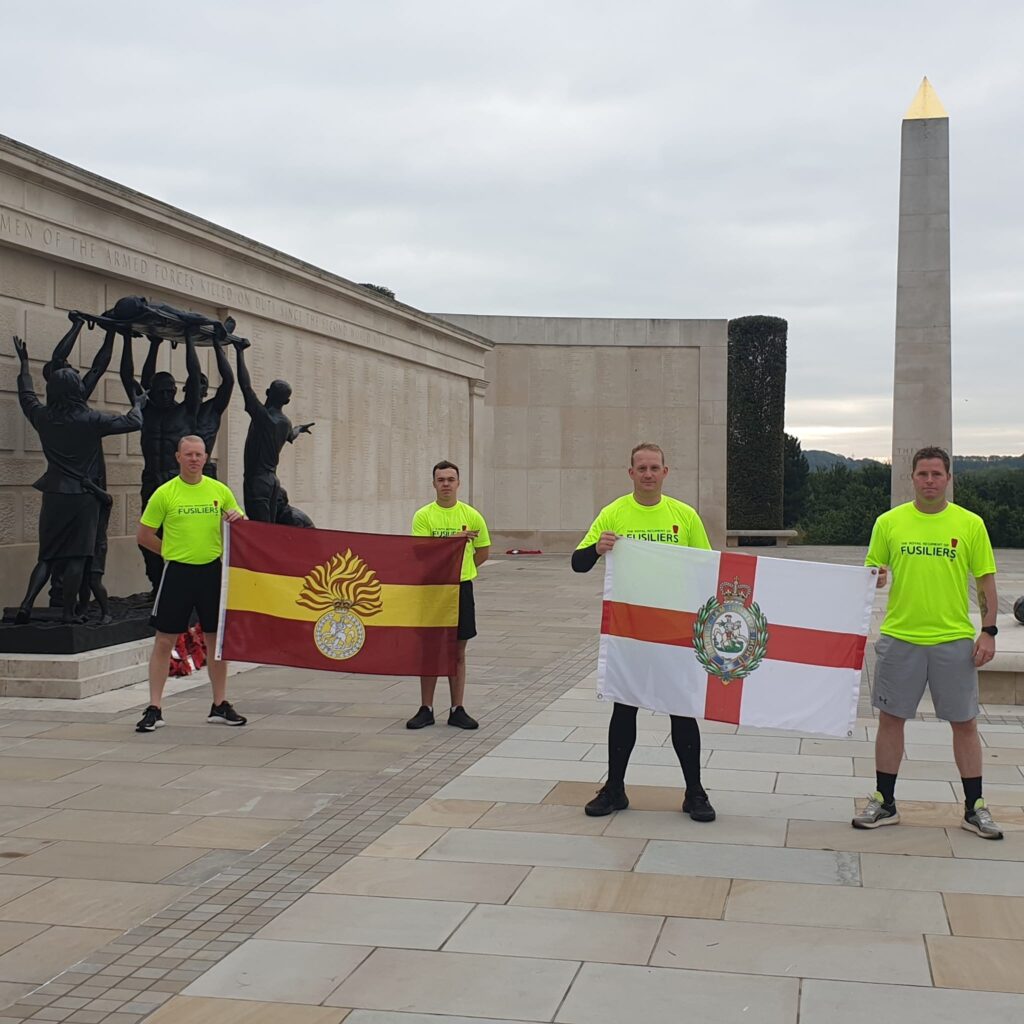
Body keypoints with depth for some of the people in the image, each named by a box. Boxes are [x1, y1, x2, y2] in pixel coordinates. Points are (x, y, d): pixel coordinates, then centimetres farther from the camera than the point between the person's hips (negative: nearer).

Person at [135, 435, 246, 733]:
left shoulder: (220, 490, 5)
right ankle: (154, 710, 6)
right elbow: (143, 535, 2)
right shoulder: (164, 493, -2)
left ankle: (220, 706, 19)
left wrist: (238, 519, -10)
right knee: (164, 641, -1)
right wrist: (173, 551, 1)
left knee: (217, 639, 8)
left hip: (212, 571, 3)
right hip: (177, 573, -2)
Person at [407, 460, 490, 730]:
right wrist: (455, 539, -21)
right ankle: (426, 709, 12)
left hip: (461, 588, 1)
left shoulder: (471, 515, 3)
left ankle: (457, 710, 13)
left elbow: (483, 550, 12)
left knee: (458, 652, 7)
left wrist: (462, 569, 5)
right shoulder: (423, 516, -3)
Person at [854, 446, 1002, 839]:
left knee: (964, 722, 6)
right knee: (890, 718, 6)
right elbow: (871, 573, 8)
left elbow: (986, 580, 3)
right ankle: (884, 803, 18)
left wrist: (988, 632, -4)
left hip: (954, 640, -1)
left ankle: (974, 807, 18)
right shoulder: (889, 522, 3)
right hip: (899, 636, 1)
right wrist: (875, 579, -15)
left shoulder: (970, 524, 1)